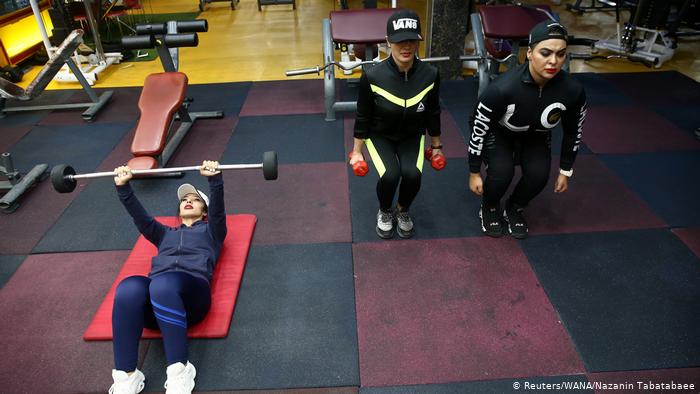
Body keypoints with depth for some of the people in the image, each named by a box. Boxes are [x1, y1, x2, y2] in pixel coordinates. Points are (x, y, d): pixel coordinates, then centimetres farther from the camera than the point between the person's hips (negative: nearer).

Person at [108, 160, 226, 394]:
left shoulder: (211, 231, 28)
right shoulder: (165, 234, 38)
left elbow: (218, 210, 7)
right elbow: (139, 215, 23)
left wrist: (215, 179, -12)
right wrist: (123, 187, 7)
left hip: (192, 292, -3)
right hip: (154, 294, 3)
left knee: (162, 285, -40)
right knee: (128, 288, -34)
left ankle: (179, 371, -30)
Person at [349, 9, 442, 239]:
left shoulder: (430, 75, -21)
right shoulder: (373, 76, -27)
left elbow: (432, 113, -3)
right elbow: (363, 117, -12)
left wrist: (436, 145, 8)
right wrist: (357, 151, -4)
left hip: (412, 136, 2)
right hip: (380, 136, -1)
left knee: (412, 174, -25)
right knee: (390, 175, -27)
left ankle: (403, 211, 9)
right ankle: (385, 212, 8)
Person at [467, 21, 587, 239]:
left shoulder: (573, 90, -27)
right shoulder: (502, 88, -38)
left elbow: (573, 132, -7)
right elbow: (478, 128, -24)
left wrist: (565, 171, 2)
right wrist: (474, 173, -15)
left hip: (536, 135, 3)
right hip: (497, 131, -3)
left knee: (539, 175, -19)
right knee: (502, 171, -27)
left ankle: (514, 209, 14)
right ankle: (489, 209, 7)